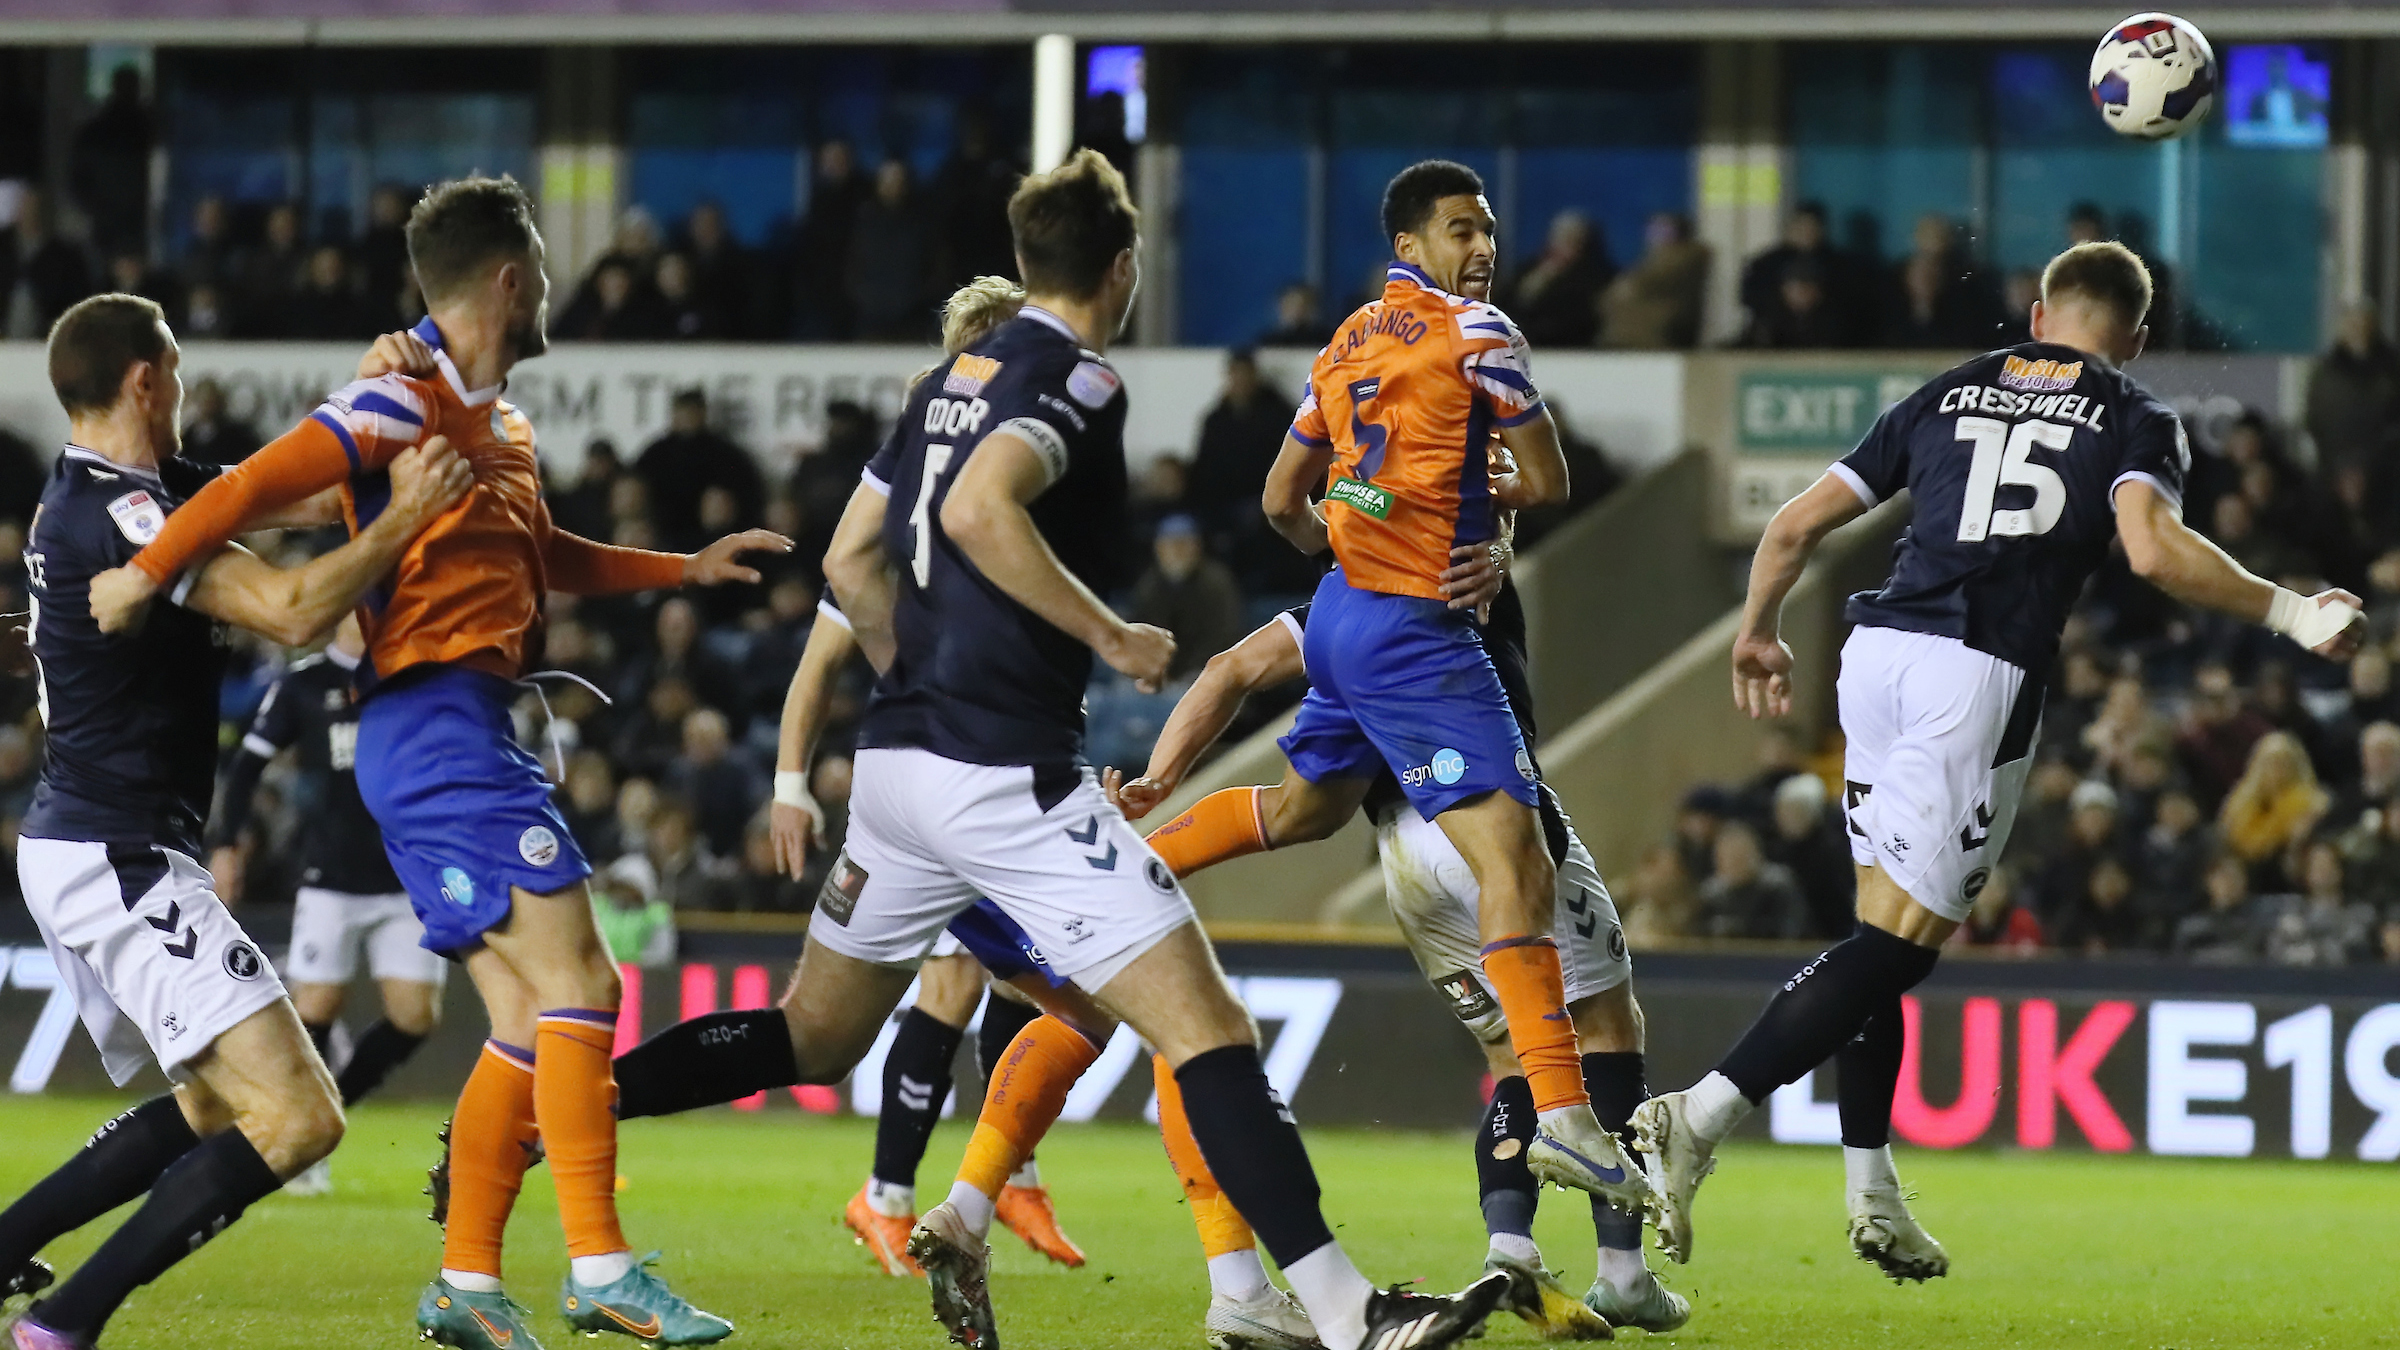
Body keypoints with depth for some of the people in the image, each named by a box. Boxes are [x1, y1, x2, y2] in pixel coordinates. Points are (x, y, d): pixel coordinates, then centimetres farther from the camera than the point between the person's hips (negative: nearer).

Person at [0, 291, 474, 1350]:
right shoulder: (117, 515, -18)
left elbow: (296, 496, 15)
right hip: (118, 860, -11)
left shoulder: (98, 495, 12)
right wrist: (403, 519, -17)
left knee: (212, 1105, 25)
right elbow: (291, 611, -27)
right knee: (295, 1118, -17)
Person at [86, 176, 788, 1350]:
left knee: (532, 1019, 8)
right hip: (438, 718, -10)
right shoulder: (410, 396, -10)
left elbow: (535, 556, 35)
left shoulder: (497, 422, 21)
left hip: (460, 731, 10)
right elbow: (270, 477, -17)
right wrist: (149, 571, -22)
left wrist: (686, 568, 36)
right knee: (573, 981, -15)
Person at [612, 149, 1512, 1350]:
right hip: (1005, 777, -9)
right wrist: (1110, 637, -19)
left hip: (899, 756, 9)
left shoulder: (954, 379, 17)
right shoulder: (1077, 380, -9)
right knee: (1207, 1027, -10)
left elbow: (852, 563, 20)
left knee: (812, 1038, 21)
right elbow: (978, 509, -26)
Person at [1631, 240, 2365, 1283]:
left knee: (1889, 930, 15)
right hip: (1979, 677, -5)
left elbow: (1795, 527, 22)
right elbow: (2154, 551, -11)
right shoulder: (2135, 421, 10)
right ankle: (1698, 1118, -17)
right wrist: (2288, 613, -1)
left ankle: (1872, 1195, 13)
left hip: (1877, 651, 5)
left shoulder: (1950, 396, 22)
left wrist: (1759, 635, 39)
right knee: (1897, 944, -4)